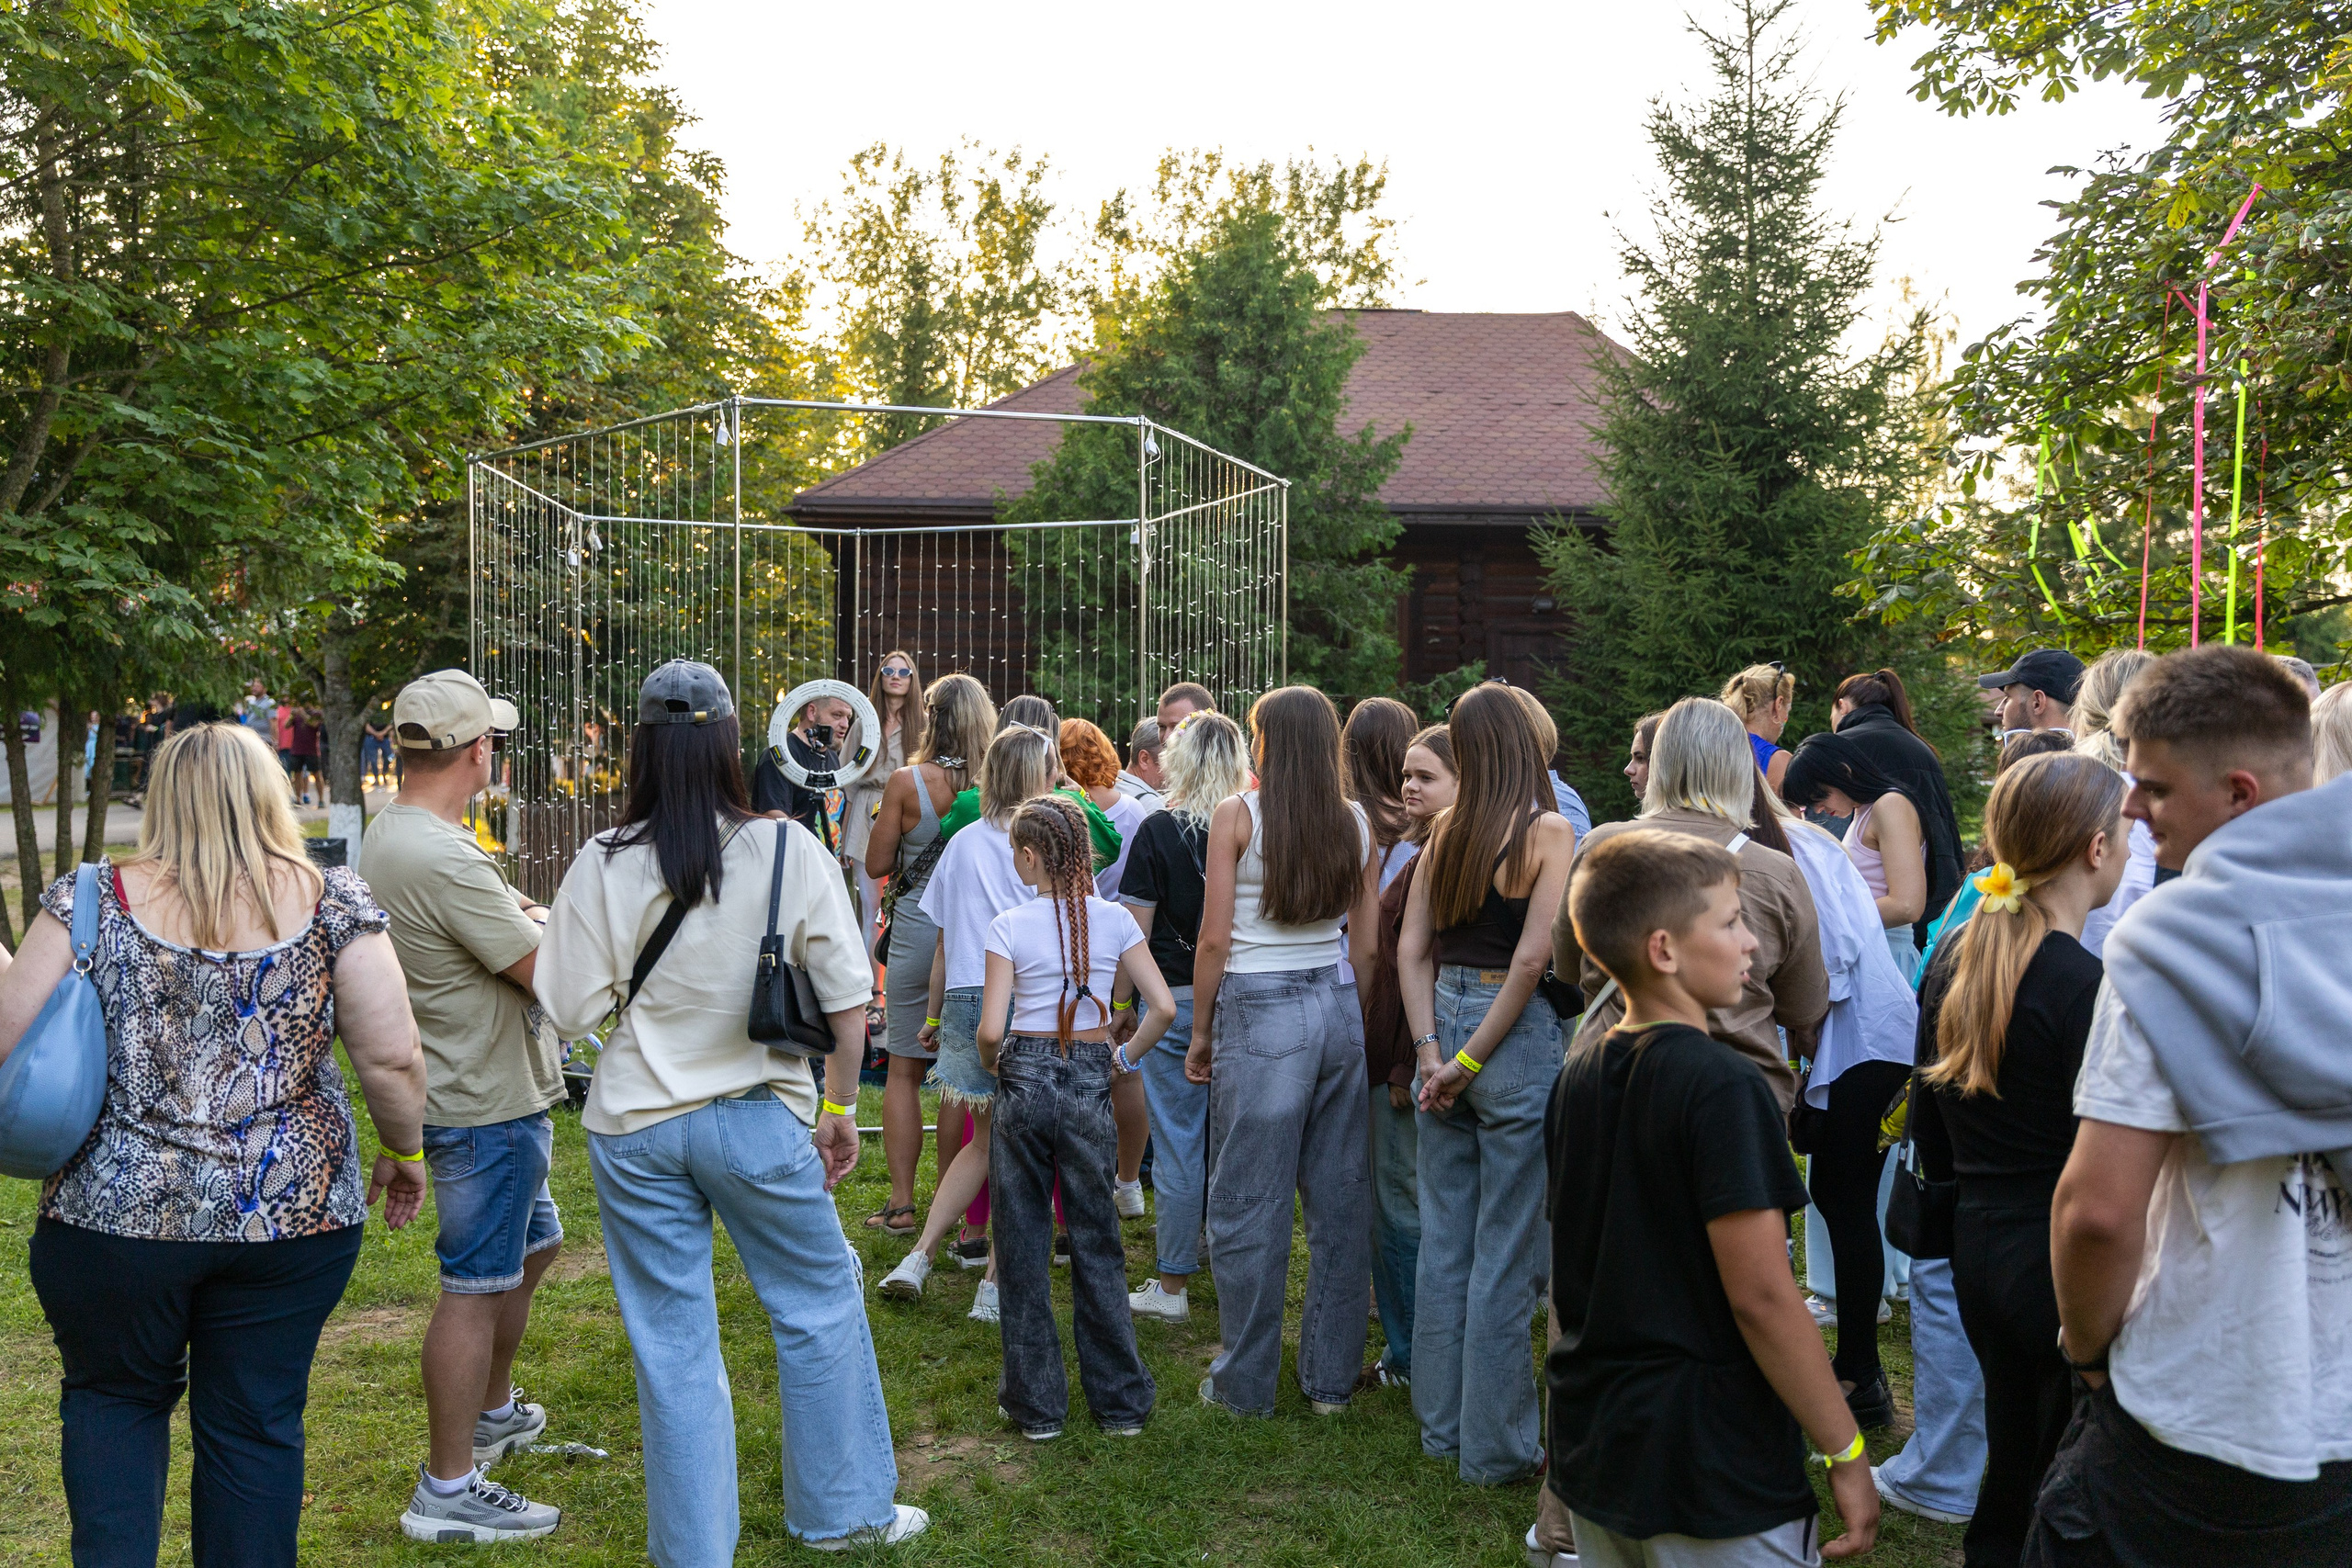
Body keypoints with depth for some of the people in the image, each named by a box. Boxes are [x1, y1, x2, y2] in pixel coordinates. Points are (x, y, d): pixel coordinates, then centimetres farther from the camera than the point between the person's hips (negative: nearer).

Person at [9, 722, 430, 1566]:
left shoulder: (95, 900, -4)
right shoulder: (333, 902, -4)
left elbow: (8, 1036, -5)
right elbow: (393, 1059, -7)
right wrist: (403, 1152, 9)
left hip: (115, 1214, 0)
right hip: (293, 1213, 0)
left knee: (112, 1396, 22)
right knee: (254, 1425, 13)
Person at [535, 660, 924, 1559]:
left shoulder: (602, 866, -9)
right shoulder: (791, 853, -10)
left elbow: (572, 1009, -6)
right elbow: (848, 1006, -7)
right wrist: (840, 1108, 6)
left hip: (636, 1125, 1)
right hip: (759, 1120, -1)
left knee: (671, 1346, 11)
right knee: (821, 1306, 18)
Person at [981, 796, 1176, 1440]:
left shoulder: (1010, 926, -9)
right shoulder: (1114, 919, -1)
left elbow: (991, 1030, -15)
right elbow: (1163, 1007, -5)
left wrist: (991, 1065, 6)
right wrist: (1125, 1056, 9)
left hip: (1026, 1079, -2)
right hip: (1091, 1082, 3)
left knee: (1023, 1246, 10)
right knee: (1097, 1242, 13)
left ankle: (1036, 1404, 17)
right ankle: (1120, 1400, 18)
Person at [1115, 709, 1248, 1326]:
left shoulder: (1159, 830, -8)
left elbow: (1137, 929, -8)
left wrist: (1122, 1004, 2)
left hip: (1178, 1003, -3)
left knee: (1178, 1147, 4)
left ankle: (1172, 1287, 12)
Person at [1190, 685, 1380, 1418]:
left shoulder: (1236, 816, -7)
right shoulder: (1356, 823, 5)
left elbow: (1214, 938, -7)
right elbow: (1369, 944, 8)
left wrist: (1200, 1033, 2)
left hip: (1261, 1009, -5)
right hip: (1338, 1008, 5)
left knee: (1249, 1201, 5)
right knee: (1339, 1195, 12)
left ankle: (1246, 1382, 15)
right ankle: (1332, 1377, 21)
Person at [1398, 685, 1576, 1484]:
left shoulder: (1447, 831, 5)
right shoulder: (1547, 831, -11)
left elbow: (1411, 950, 3)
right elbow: (1531, 957, -18)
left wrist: (1433, 1052, 1)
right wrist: (1471, 1057, -12)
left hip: (1444, 1026, 6)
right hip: (1515, 1036, -6)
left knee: (1444, 1242, 15)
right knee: (1505, 1253, 3)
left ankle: (1442, 1424, 27)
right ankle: (1496, 1444, 13)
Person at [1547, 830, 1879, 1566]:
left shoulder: (1579, 1073, 5)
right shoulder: (1723, 1087, -20)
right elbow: (1760, 1294, -22)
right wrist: (1848, 1454, -13)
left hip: (1591, 1451, 8)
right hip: (1714, 1483, -7)